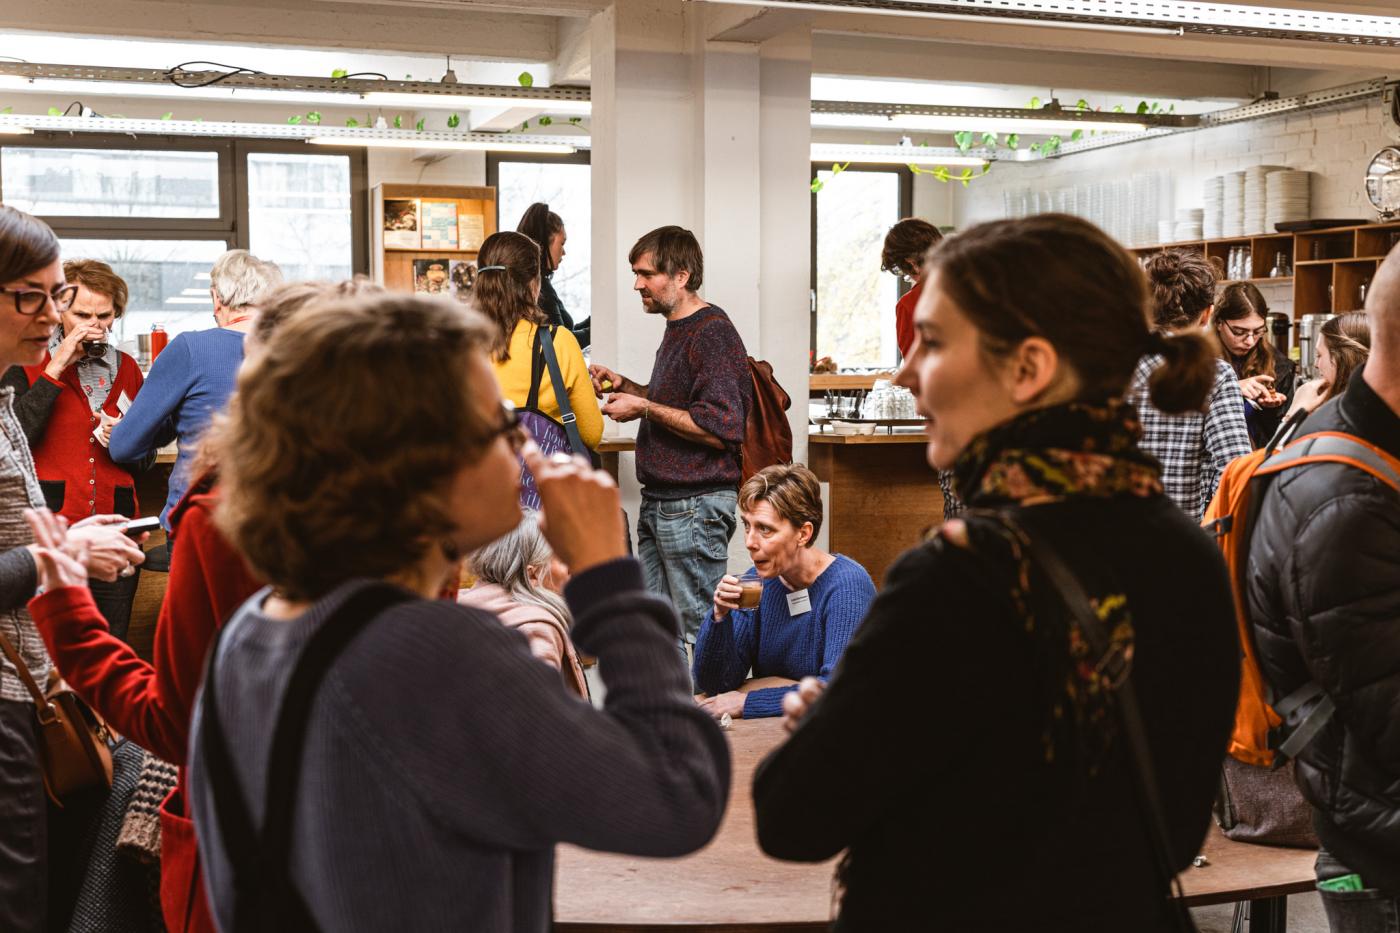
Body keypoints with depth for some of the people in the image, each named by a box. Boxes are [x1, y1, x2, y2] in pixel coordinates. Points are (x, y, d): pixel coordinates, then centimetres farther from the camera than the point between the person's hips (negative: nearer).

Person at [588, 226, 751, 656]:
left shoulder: (713, 334, -16)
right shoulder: (676, 328, 15)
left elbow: (719, 429, -23)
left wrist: (645, 408, -16)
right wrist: (624, 386, 12)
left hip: (696, 505, -10)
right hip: (658, 503, 10)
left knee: (697, 634, -4)